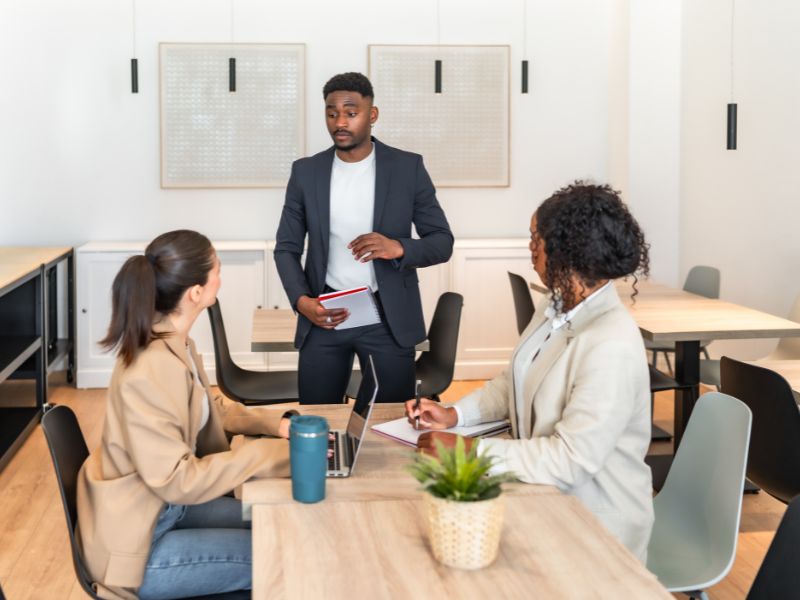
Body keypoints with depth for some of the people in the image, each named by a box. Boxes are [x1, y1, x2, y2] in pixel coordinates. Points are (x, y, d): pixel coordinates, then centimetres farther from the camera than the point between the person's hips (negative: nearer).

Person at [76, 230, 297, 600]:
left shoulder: (174, 343, -1)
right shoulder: (151, 370, -30)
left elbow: (210, 408, 15)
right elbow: (177, 481, -29)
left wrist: (274, 424, 0)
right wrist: (269, 453, -25)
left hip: (162, 507, 9)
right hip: (138, 542, -9)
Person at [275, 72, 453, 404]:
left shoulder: (408, 167, -1)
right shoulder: (305, 171, 4)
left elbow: (442, 242, 1)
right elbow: (287, 248, 8)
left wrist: (399, 248, -19)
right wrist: (301, 301, -10)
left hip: (388, 317, -1)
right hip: (324, 315, 2)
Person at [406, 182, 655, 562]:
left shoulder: (612, 346, -26)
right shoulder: (558, 307, 2)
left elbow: (571, 459, -27)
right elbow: (514, 383, 16)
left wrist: (468, 450, -24)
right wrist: (454, 414, 0)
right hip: (548, 494, 7)